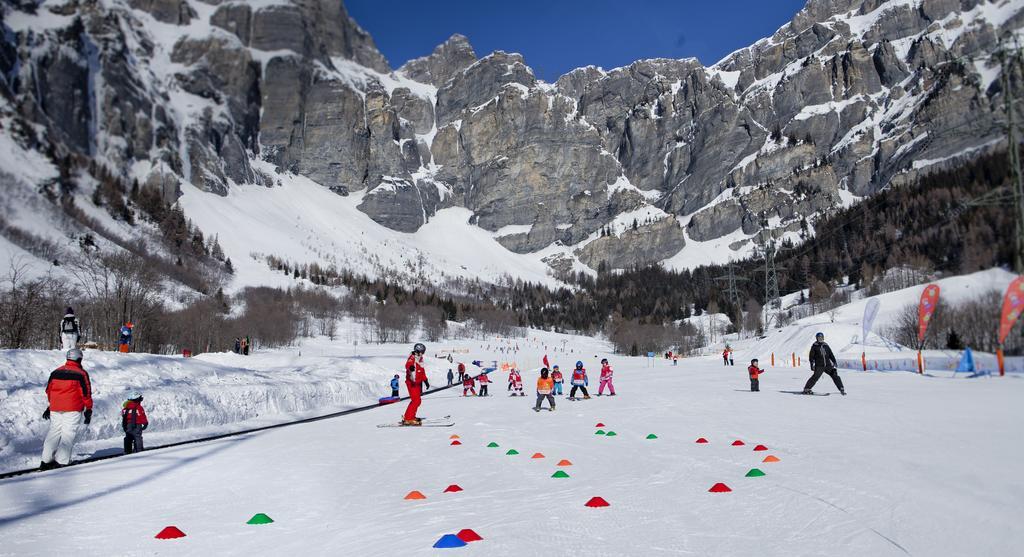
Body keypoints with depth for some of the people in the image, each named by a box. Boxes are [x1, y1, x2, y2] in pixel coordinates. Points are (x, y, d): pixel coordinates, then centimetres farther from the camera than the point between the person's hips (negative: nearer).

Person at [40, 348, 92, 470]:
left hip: (55, 408, 5)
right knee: (68, 433, -2)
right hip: (73, 409, -5)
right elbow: (86, 393, -8)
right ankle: (62, 461, -7)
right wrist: (89, 409, 1)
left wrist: (51, 405, 32)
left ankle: (46, 460, 12)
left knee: (54, 431, 13)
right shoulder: (81, 374, -7)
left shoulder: (55, 372, 10)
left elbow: (49, 390, 19)